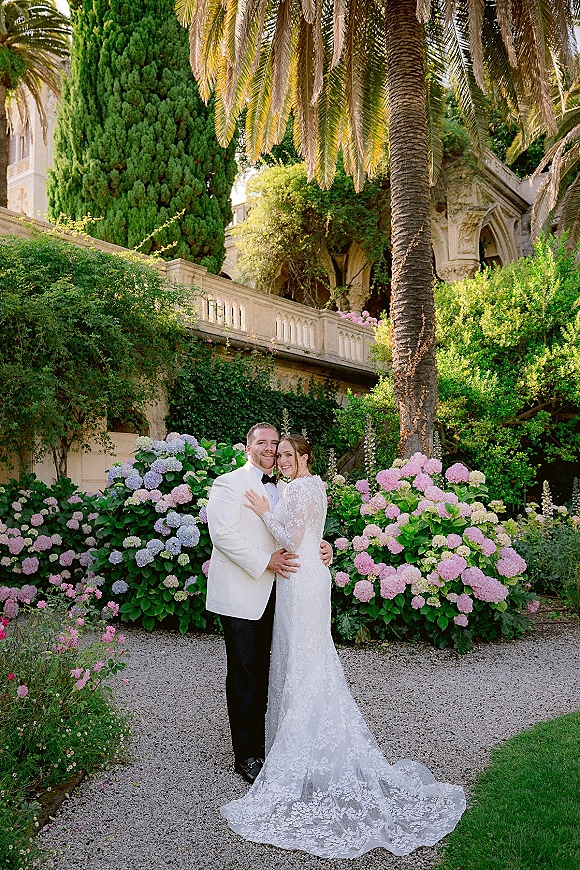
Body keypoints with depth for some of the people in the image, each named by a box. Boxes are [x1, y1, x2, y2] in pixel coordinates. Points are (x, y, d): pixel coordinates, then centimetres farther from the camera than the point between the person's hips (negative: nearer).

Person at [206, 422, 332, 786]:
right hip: (241, 595, -6)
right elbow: (223, 533, -17)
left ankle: (260, 745, 27)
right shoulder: (229, 484, -7)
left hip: (271, 594, 7)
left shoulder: (281, 488, 15)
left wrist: (322, 545, -6)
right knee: (244, 677, 1)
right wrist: (266, 561, -20)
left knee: (263, 673, 15)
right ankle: (247, 756, 14)